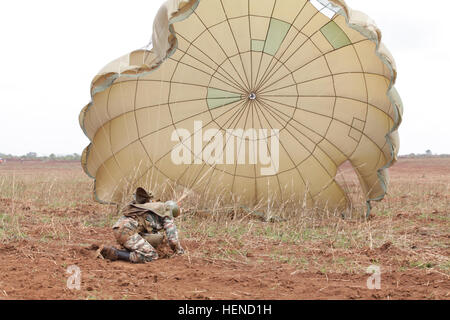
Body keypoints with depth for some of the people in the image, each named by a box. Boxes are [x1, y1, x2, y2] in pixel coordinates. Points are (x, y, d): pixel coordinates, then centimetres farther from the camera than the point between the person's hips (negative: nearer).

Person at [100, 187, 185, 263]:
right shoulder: (167, 211, 11)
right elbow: (172, 236, 7)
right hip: (127, 231, -9)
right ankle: (116, 254, -18)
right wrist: (179, 251, 21)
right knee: (152, 256, -12)